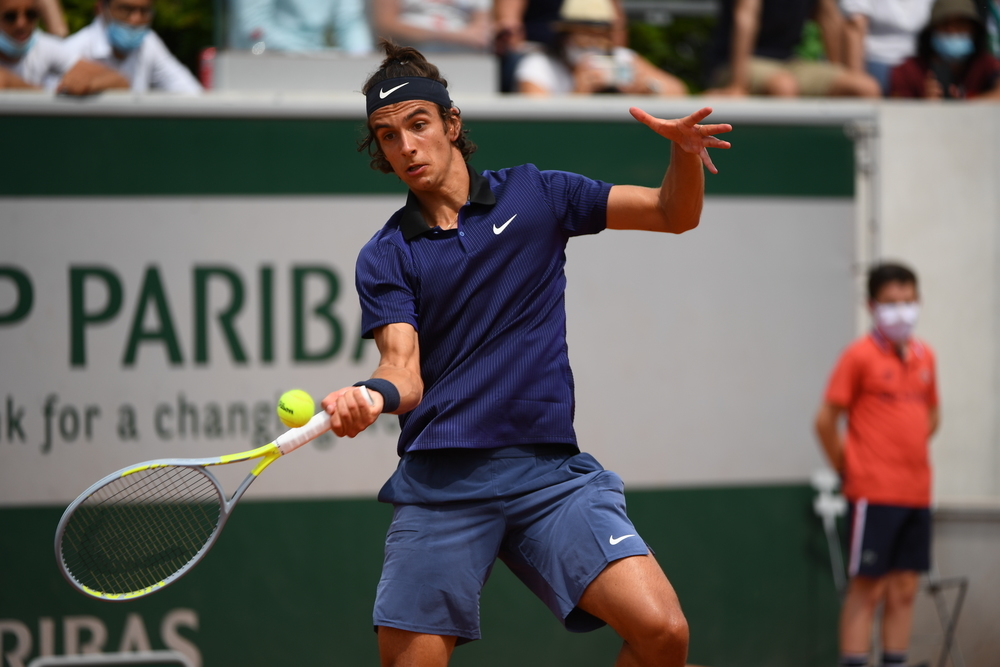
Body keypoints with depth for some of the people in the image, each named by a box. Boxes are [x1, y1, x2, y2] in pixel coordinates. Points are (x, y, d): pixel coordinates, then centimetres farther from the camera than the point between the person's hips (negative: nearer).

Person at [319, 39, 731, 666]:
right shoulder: (385, 257, 9)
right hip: (440, 480, 0)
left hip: (550, 470, 0)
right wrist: (374, 395, -30)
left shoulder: (533, 193, 11)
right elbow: (405, 369, -6)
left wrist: (685, 153, -9)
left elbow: (675, 214, 13)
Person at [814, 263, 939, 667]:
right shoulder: (860, 356, -8)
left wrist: (911, 453, 14)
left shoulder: (924, 356, 10)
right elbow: (826, 420, -9)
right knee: (867, 588, -6)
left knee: (904, 589, 8)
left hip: (916, 492, 6)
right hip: (874, 493, -6)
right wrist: (846, 467, -4)